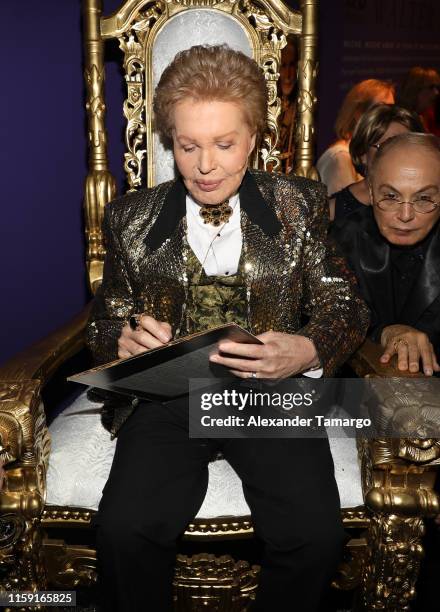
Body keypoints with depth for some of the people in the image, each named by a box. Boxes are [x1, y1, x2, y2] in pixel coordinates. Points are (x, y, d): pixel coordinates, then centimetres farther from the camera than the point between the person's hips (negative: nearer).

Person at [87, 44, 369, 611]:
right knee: (123, 530, -23)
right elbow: (105, 321, 14)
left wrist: (309, 350, -17)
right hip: (167, 398, 1)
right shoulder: (132, 218, 9)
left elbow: (343, 303, 5)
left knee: (316, 535, -22)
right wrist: (124, 340, -11)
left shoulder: (299, 205, 7)